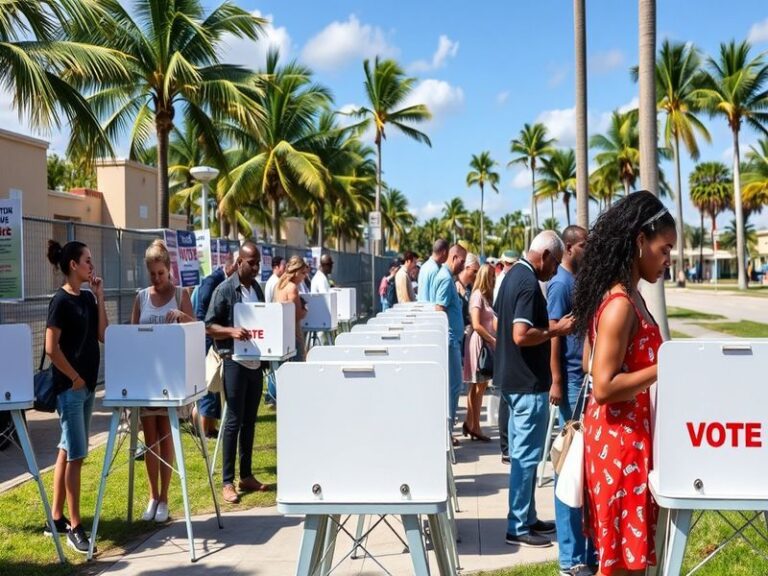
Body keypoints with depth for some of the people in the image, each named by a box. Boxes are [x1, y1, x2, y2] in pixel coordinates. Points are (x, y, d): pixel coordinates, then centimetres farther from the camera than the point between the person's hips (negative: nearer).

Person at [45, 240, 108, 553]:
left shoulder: (88, 298, 10)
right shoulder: (60, 300, -13)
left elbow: (103, 336, 3)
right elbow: (51, 347, -17)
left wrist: (100, 297, 0)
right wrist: (74, 378, -13)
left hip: (87, 385, 8)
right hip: (70, 387, -8)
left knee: (67, 451, 13)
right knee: (76, 455, -6)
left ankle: (57, 517, 23)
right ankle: (74, 527, 1)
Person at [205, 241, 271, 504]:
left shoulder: (257, 288, 12)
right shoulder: (225, 289, -8)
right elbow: (209, 326, -9)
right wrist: (231, 331, -26)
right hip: (235, 361, -6)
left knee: (249, 420, 12)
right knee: (234, 421, -4)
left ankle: (246, 476, 21)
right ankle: (227, 482, 2)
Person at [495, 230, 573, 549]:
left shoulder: (513, 274, 12)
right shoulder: (529, 283, -20)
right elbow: (521, 335, -28)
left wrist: (548, 326, 16)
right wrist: (556, 330, -15)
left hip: (512, 377, 10)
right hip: (528, 381, -10)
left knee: (521, 452, 16)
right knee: (526, 455, -2)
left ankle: (527, 517, 26)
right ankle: (518, 527, 6)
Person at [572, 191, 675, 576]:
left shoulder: (627, 296, 8)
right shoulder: (621, 304, -21)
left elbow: (591, 362, 17)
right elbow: (604, 387, -25)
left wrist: (662, 362, 12)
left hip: (627, 433, 10)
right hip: (621, 438, -10)